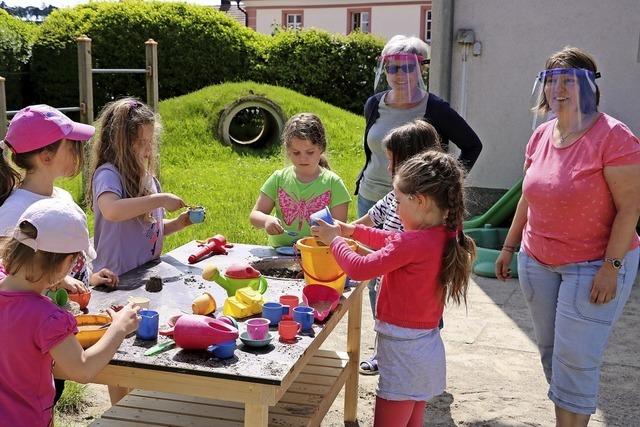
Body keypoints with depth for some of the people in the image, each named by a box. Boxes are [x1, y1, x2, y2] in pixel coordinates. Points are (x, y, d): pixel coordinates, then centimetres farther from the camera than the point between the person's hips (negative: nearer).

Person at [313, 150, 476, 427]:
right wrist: (353, 231, 13)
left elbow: (359, 269, -20)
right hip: (428, 348, 9)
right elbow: (394, 242, 16)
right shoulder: (445, 236, 1)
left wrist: (334, 239, -4)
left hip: (403, 351, -9)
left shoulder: (414, 243, -26)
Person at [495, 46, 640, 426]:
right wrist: (509, 247, 16)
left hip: (594, 266, -6)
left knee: (575, 360, -3)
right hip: (538, 262, 7)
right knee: (550, 351, 14)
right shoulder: (541, 137, 4)